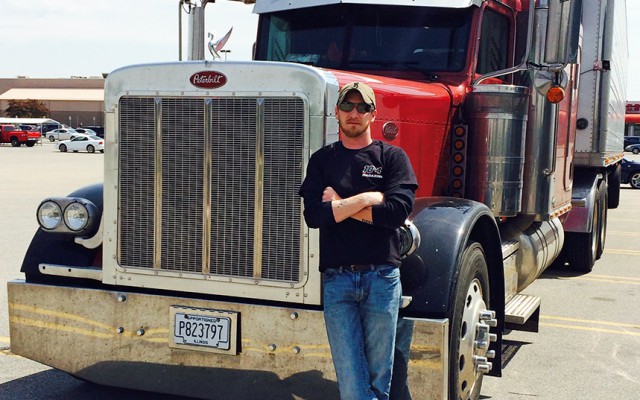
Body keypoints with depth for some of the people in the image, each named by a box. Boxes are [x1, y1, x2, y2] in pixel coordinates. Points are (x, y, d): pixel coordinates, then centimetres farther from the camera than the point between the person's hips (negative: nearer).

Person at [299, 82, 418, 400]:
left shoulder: (392, 157, 7)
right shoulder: (322, 160, 11)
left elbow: (399, 210, -9)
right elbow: (314, 215, -4)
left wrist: (340, 205, -5)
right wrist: (368, 198, -7)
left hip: (382, 276, 0)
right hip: (337, 278, 1)